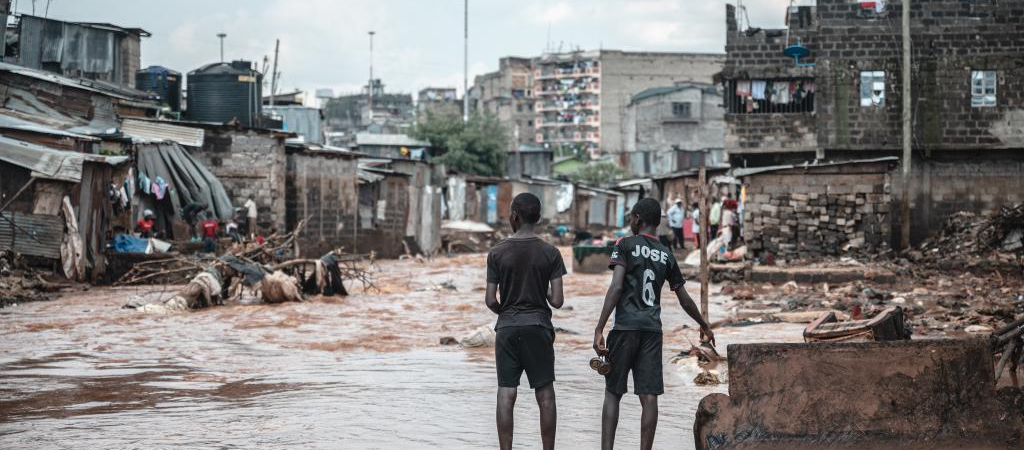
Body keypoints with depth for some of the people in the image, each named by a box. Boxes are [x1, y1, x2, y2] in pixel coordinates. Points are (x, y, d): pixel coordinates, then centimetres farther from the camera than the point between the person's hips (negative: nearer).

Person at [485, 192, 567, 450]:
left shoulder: (497, 253, -3)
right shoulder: (550, 253, -4)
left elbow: (490, 301, -3)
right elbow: (557, 301, -6)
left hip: (507, 329, 0)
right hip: (539, 327, 0)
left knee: (506, 395, 1)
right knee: (545, 395, 5)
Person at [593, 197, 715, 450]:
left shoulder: (626, 245, 0)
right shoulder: (666, 256, 13)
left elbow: (616, 287, -12)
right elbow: (684, 299, 19)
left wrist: (599, 329, -16)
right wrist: (704, 325, 36)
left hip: (626, 327, -3)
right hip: (653, 330, 3)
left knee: (613, 393, 5)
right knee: (649, 396, -1)